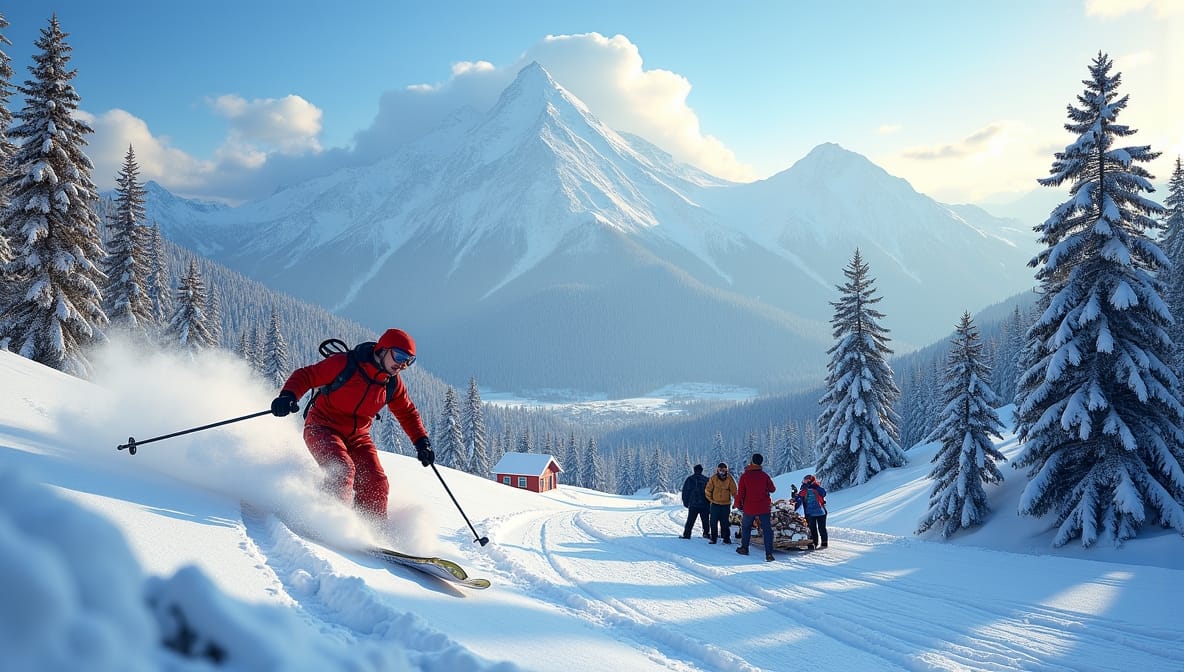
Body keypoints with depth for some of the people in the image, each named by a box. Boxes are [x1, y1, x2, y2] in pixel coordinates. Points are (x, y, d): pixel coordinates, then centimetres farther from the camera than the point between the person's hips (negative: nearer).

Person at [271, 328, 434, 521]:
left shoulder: (393, 385, -2)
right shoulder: (344, 364, -18)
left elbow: (408, 413, 13)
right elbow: (306, 375, -14)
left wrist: (422, 442, 2)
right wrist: (288, 396, -33)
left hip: (357, 436, 6)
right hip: (322, 428, -5)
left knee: (377, 486, -7)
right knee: (342, 471, -29)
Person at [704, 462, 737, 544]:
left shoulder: (730, 479, -4)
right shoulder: (713, 478, -3)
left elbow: (734, 491, 0)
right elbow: (708, 490, 4)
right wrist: (710, 499, 1)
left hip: (726, 504, -1)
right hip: (715, 504, 1)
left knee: (725, 522, 2)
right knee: (713, 522, 2)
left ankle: (727, 538, 8)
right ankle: (714, 538, 10)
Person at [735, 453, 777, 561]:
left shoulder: (744, 476, -7)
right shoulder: (764, 476, -4)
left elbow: (740, 492, -5)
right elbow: (772, 489, 7)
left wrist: (739, 505, 7)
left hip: (749, 508, 0)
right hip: (764, 507, 0)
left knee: (746, 527, 21)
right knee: (767, 530, -1)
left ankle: (744, 548, 30)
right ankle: (769, 554, -10)